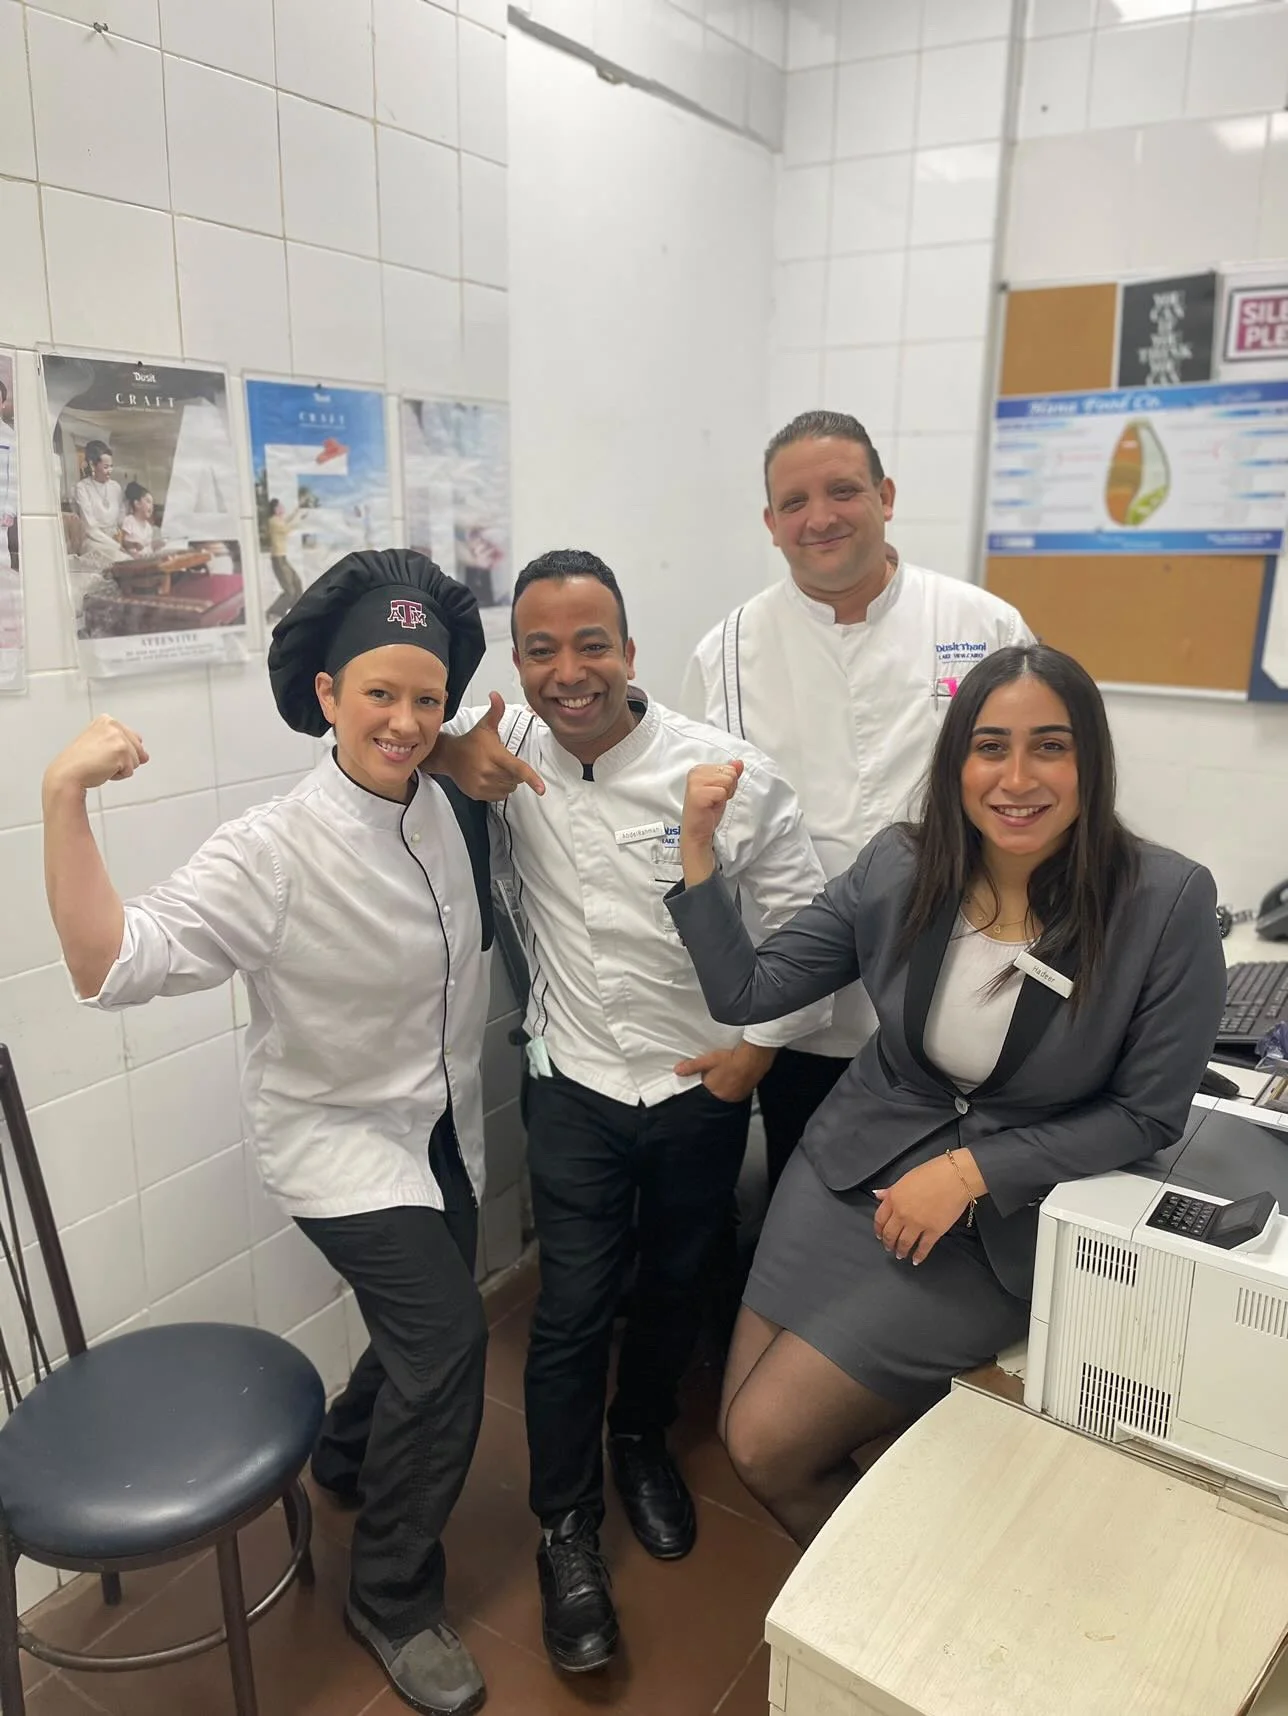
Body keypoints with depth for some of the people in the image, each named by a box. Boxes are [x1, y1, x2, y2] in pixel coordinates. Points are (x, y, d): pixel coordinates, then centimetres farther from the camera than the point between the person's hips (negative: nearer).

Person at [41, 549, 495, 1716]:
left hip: (444, 1125, 7)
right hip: (337, 1137, -6)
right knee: (450, 1336, -17)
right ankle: (394, 1599, 11)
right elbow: (114, 965, -35)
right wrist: (66, 799, -45)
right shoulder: (272, 852, -25)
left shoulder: (450, 807, -7)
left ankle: (348, 1460, 55)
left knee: (430, 1325, 21)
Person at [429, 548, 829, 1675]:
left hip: (705, 1087, 1)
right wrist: (449, 762, -19)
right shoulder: (506, 754, -12)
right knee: (574, 1311, 3)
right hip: (578, 1085, 0)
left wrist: (759, 1045, -7)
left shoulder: (732, 775, -17)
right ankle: (568, 1532, 27)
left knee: (676, 1286, 20)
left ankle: (643, 1443, 49)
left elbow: (805, 921, -7)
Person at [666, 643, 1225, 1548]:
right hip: (855, 1168, 4)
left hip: (1008, 1220, -3)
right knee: (741, 1429, 7)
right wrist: (698, 846, -15)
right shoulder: (899, 866, -10)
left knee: (768, 1445, -6)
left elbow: (1148, 1114, -10)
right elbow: (745, 991, -3)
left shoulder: (1169, 901, -18)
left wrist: (971, 1170, -18)